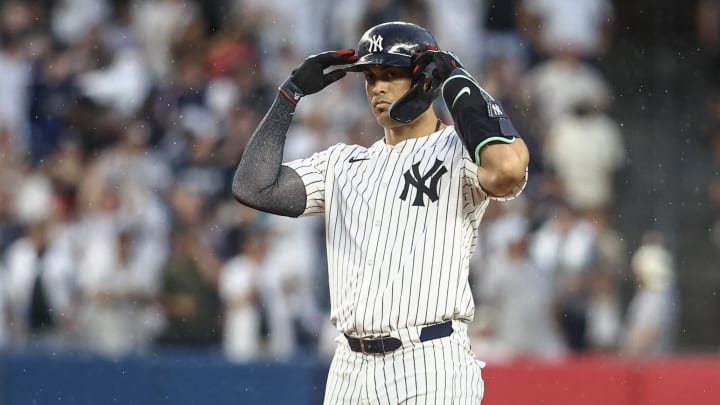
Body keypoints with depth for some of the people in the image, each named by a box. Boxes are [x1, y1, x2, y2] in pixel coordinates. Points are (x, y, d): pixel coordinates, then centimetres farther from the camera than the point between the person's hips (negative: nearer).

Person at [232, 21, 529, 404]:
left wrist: (456, 80, -12)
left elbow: (508, 170, -24)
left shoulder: (458, 150, -1)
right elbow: (253, 188, 8)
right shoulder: (343, 163, 17)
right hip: (349, 369, 6)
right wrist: (292, 92, 10)